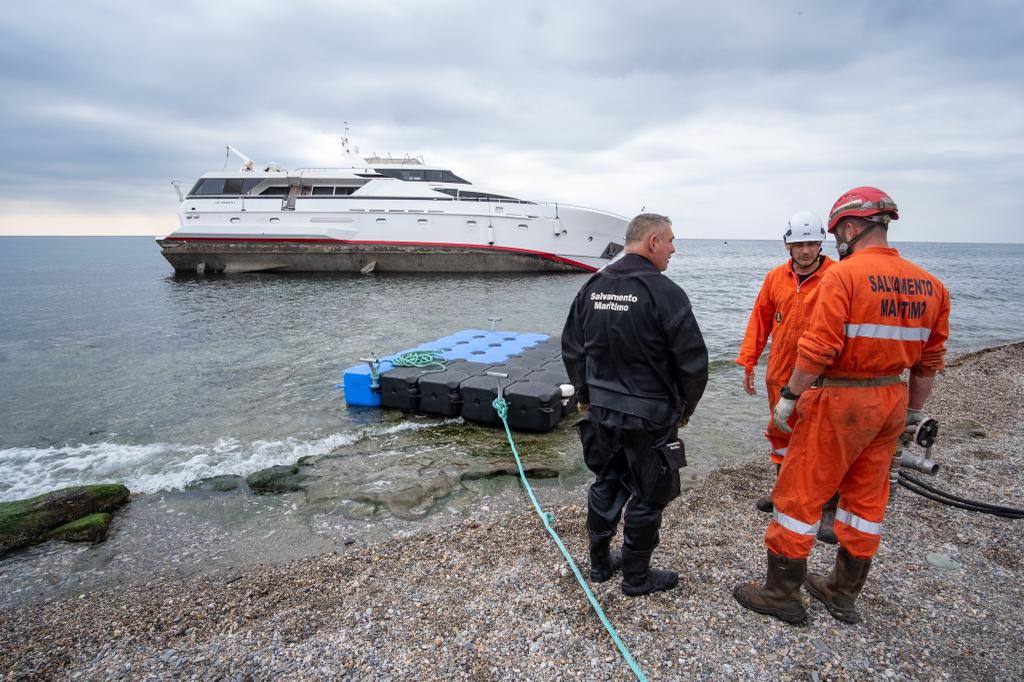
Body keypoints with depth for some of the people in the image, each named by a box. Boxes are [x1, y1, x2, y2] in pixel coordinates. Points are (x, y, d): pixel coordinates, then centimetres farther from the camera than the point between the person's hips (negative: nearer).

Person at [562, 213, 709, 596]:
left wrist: (586, 396, 19)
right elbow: (694, 362, -16)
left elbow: (572, 349, 9)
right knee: (648, 496, 11)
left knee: (606, 485, 20)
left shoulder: (593, 287, 3)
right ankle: (636, 577, 27)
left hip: (601, 410, 6)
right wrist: (685, 408, 1)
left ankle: (600, 563, 35)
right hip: (649, 416, -6)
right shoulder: (663, 292, -17)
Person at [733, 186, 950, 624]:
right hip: (891, 400, 8)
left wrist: (790, 396, -12)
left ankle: (782, 593, 16)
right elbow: (930, 360, 11)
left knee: (799, 494, 4)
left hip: (839, 399, -8)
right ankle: (844, 594, 32)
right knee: (867, 499, 17)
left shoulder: (844, 274, -16)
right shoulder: (929, 284, 6)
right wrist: (914, 411, 21)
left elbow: (818, 348, -22)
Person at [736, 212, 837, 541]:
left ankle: (830, 507, 18)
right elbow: (760, 320, 8)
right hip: (780, 374, 5)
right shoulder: (776, 278, 4)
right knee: (781, 433, 18)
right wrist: (747, 362, 6)